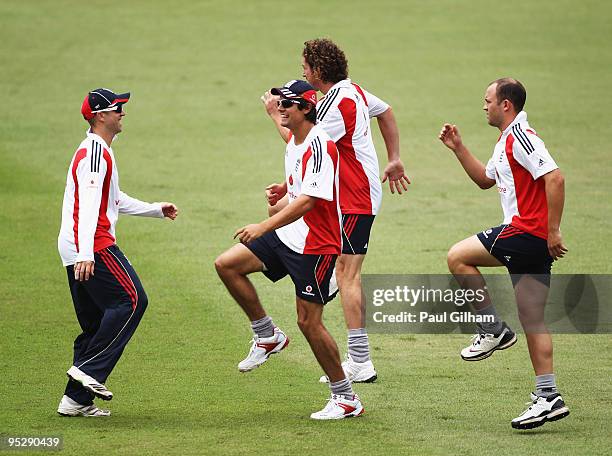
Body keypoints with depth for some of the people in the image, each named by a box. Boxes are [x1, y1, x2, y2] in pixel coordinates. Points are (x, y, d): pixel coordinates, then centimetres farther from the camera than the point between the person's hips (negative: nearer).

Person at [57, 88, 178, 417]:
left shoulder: (98, 151, 23)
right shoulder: (95, 152, -11)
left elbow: (115, 201, 35)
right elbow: (88, 206, -22)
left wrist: (156, 210, 37)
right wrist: (85, 254, -30)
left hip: (73, 251, 10)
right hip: (93, 245, -10)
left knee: (95, 321, 9)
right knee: (131, 300, -12)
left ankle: (76, 399, 7)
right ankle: (89, 369, -16)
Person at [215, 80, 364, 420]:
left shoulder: (319, 146, -20)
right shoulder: (293, 143, 11)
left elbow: (308, 200, -28)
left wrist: (264, 226, -32)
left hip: (316, 245, -9)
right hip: (286, 237, 9)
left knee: (309, 322, -7)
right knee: (227, 264, 0)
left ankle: (346, 398, 6)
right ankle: (268, 336, 12)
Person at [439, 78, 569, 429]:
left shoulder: (521, 137, -12)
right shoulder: (507, 141, 21)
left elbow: (555, 178, -22)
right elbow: (485, 179, 35)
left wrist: (553, 231, -22)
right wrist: (458, 148, 26)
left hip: (527, 232, -10)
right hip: (536, 242, 10)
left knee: (458, 257, -1)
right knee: (533, 322, 7)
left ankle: (494, 329, 2)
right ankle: (548, 397, 4)